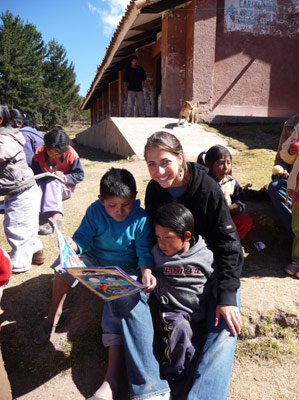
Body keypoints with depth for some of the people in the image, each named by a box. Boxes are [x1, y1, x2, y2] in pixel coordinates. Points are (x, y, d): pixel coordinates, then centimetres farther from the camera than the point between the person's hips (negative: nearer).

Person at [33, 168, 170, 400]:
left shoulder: (141, 219, -15)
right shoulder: (95, 211, -10)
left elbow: (144, 252, -16)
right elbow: (83, 237, -12)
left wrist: (146, 273, -36)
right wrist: (72, 246, -35)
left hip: (127, 272, -2)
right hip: (96, 264, 3)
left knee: (119, 303, -30)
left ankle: (112, 377, -27)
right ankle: (54, 314, -4)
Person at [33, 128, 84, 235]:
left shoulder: (71, 154, -17)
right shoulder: (39, 153, -12)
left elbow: (79, 175, -12)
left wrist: (65, 178, -28)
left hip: (64, 188, -2)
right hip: (44, 188, 2)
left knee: (53, 181, -35)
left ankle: (54, 215, -50)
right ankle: (57, 216, -48)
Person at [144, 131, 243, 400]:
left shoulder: (207, 188, -21)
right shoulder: (154, 190, -7)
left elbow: (228, 243, -19)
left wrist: (227, 296, -25)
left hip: (214, 267, -3)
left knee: (225, 327, -24)